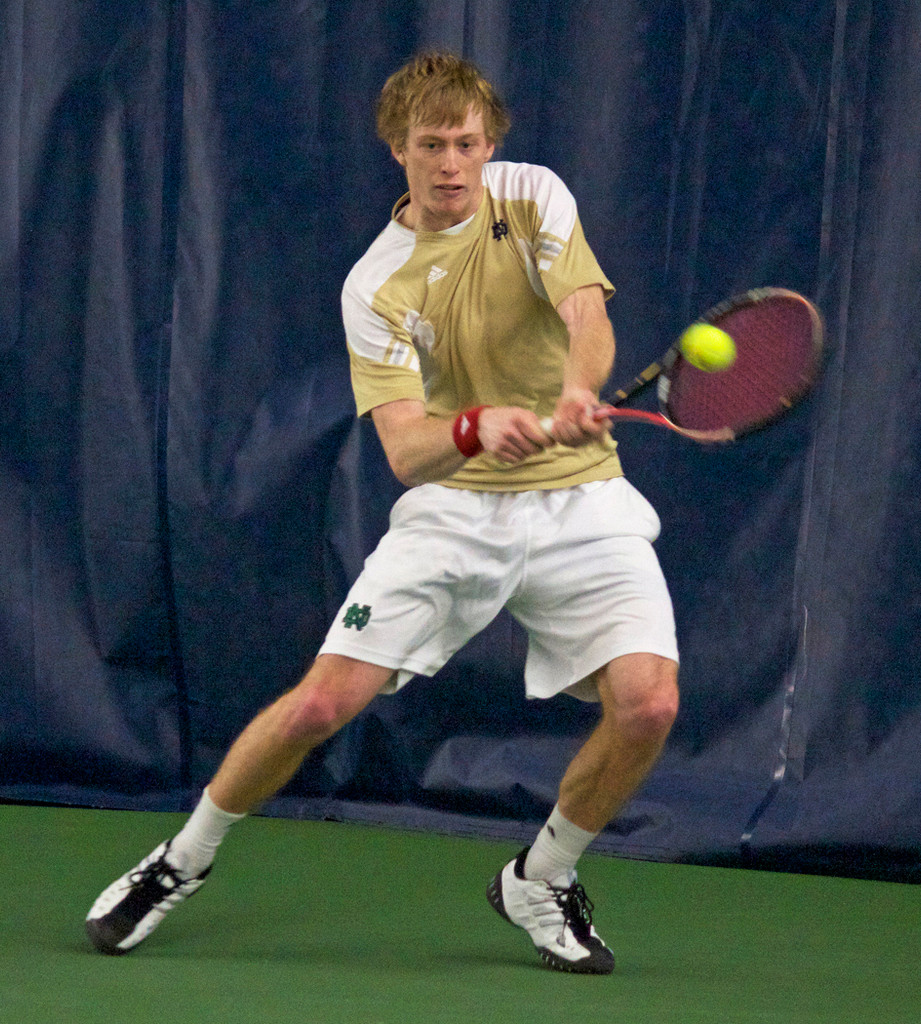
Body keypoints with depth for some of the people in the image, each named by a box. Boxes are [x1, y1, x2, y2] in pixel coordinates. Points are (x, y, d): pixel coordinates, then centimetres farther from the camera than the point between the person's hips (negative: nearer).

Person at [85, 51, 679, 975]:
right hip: (455, 507, -1)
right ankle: (184, 859, 13)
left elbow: (588, 318, -18)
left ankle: (540, 881, 8)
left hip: (579, 499, 1)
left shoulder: (534, 199, -3)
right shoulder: (375, 289, -6)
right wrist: (478, 428, -40)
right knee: (323, 701, -12)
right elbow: (404, 450, -17)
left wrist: (577, 394, -41)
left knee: (647, 701, -19)